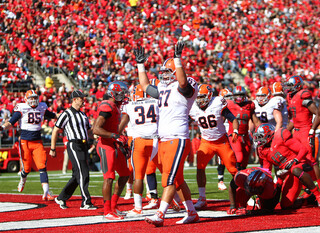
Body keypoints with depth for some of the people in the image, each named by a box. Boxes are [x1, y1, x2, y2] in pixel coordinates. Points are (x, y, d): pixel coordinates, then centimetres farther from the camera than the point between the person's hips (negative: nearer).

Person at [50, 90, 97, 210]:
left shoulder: (83, 115, 20)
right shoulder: (66, 114, -5)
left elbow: (90, 130, 27)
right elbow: (55, 131, -3)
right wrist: (52, 149, -3)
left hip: (83, 146, 8)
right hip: (74, 145, -8)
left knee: (77, 175, 10)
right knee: (83, 174, -13)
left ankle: (61, 198, 22)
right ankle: (86, 202, -11)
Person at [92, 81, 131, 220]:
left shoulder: (115, 107, 16)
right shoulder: (107, 107, -16)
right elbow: (96, 129, -24)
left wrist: (122, 145, 25)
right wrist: (115, 136, -29)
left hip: (114, 146, 11)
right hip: (106, 146, -11)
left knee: (125, 175, 16)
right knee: (109, 177, -12)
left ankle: (113, 206, 24)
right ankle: (107, 212, -7)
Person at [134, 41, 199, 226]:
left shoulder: (184, 88, -7)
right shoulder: (163, 89, 18)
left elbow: (182, 81, -31)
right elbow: (146, 86, 34)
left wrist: (178, 59, -35)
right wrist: (141, 64, 35)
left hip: (178, 140, -9)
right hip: (164, 141, 9)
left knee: (170, 180, -12)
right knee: (178, 180, 13)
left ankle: (159, 216, -16)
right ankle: (192, 213, 21)